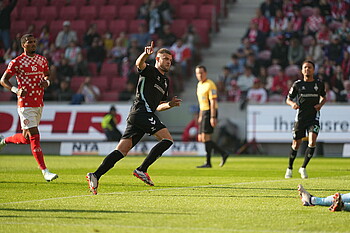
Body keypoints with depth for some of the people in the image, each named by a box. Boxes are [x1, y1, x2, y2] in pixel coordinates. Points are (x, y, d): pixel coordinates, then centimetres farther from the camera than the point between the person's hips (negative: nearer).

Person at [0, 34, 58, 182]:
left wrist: (47, 82, 0)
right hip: (26, 105, -7)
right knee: (34, 136, -11)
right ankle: (45, 171, -11)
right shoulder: (17, 62, -6)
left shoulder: (42, 60, 10)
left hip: (39, 104, 7)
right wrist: (16, 90, -20)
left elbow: (47, 75, 24)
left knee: (26, 138, 13)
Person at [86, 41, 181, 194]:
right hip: (141, 111, -9)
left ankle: (95, 175, -8)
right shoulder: (150, 71, 3)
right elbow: (139, 63, -20)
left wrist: (170, 104, 16)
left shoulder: (165, 81, 28)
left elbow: (158, 106, 34)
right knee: (167, 139, -15)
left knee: (122, 151, -1)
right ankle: (141, 170, -18)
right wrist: (146, 54, -40)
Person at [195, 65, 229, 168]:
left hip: (210, 113, -10)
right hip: (204, 113, 10)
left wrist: (213, 117, -23)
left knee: (205, 137, -12)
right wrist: (200, 116, 24)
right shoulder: (199, 85, 16)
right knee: (201, 138, 6)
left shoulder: (210, 85, -13)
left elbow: (213, 102, -18)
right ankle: (223, 154, 13)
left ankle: (208, 163, -6)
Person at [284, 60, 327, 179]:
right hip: (300, 118, 0)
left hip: (314, 117, 0)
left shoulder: (319, 84, 4)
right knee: (296, 144, 4)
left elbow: (324, 97, 21)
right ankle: (289, 168, 25)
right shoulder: (297, 84, 1)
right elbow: (288, 99, 9)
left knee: (312, 141, -18)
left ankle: (303, 168, -3)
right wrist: (292, 104, -13)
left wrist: (320, 104, 0)